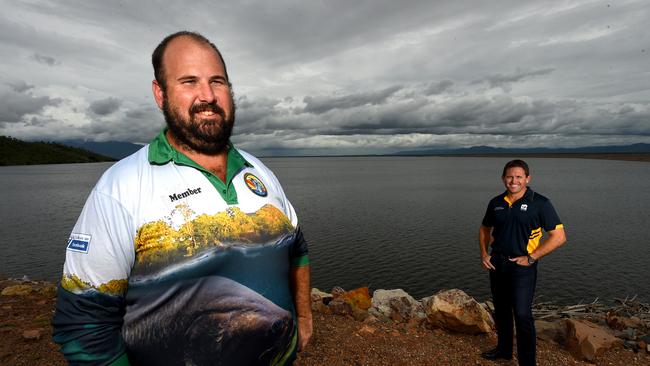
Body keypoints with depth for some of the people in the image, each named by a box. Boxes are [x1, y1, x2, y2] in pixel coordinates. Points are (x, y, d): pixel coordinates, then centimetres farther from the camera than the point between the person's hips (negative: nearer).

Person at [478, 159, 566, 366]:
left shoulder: (540, 203, -10)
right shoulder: (496, 203, 4)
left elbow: (559, 236, -11)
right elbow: (485, 229, 17)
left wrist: (531, 258, -15)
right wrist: (484, 253, 4)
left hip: (522, 267, -5)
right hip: (496, 264, 5)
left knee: (522, 314, -3)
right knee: (500, 310, 18)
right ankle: (504, 349, 38)